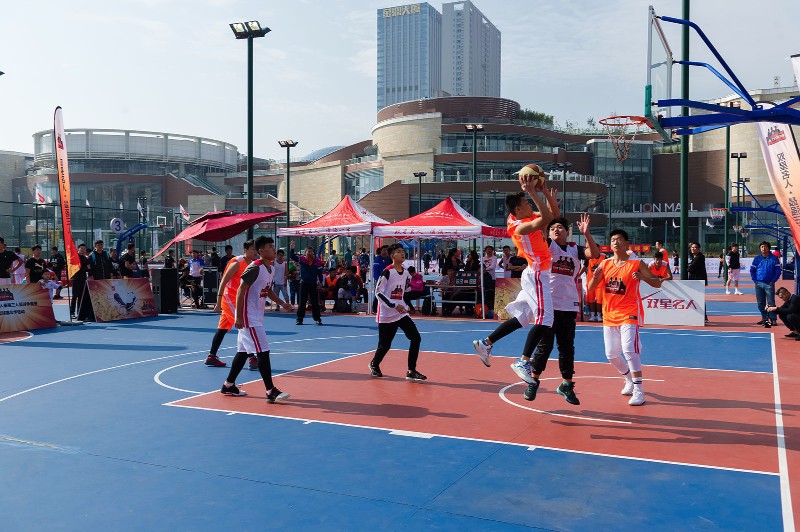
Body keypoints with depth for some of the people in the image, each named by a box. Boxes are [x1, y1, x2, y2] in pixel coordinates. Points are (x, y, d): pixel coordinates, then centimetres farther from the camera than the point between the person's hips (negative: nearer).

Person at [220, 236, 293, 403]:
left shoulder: (269, 268, 11)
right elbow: (241, 290, -20)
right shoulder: (255, 268, -18)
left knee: (243, 351, 16)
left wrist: (282, 303, 10)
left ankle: (228, 386, 27)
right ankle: (271, 391, -9)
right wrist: (238, 317, -22)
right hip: (248, 317, -10)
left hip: (256, 317, 10)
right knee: (263, 352, -11)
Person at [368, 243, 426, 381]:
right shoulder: (387, 272, -13)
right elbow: (378, 292, -16)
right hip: (386, 314, -6)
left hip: (401, 313, 6)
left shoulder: (405, 272, 7)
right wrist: (394, 305, -22)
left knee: (416, 338, -9)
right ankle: (374, 364, 34)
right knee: (385, 345, 3)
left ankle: (411, 371, -3)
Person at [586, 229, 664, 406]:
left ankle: (638, 391, -14)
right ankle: (629, 381, 35)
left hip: (629, 315, -5)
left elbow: (657, 283, -2)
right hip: (609, 315, 6)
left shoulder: (637, 264, -5)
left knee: (629, 350, -21)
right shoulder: (605, 264, 7)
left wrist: (642, 277, -22)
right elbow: (591, 288, 7)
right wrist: (596, 276, -15)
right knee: (611, 355, 10)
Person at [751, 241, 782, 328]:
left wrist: (773, 281, -8)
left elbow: (778, 271, -1)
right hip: (759, 284, 3)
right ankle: (764, 318, 16)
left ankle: (773, 319, -4)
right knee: (760, 303, 7)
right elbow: (752, 270, 10)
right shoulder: (757, 258, 7)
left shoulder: (774, 258, 0)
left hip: (769, 284, -3)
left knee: (771, 303, -7)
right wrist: (755, 280, 0)